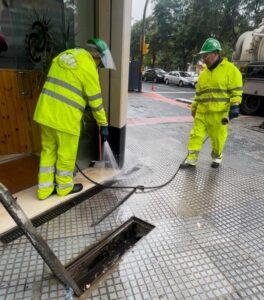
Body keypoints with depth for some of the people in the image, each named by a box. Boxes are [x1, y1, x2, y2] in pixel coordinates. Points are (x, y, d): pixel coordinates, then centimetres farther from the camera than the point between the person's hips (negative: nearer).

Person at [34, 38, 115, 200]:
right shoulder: (88, 67, -10)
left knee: (48, 151, 17)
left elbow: (56, 82, 18)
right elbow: (95, 100, -9)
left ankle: (45, 189, 29)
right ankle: (64, 187, 30)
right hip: (65, 117, -8)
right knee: (66, 154, 10)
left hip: (45, 112, 8)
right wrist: (104, 124, 0)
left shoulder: (64, 55, 15)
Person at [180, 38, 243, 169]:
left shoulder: (230, 69, -2)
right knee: (196, 135, 1)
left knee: (218, 138, 6)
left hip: (219, 113, -5)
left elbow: (236, 90, -6)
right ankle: (191, 160, 8)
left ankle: (217, 157, 29)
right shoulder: (203, 74, 16)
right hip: (202, 113, 5)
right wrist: (194, 108, 20)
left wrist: (234, 106, -15)